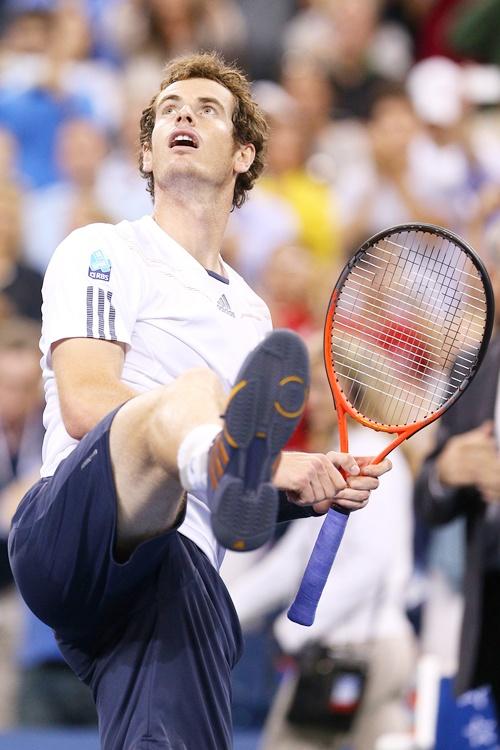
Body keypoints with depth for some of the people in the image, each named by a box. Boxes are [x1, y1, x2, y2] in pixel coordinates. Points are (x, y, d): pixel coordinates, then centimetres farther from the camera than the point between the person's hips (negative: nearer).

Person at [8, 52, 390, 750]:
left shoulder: (250, 313, 28)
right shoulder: (103, 251, 10)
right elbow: (85, 403, -6)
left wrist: (316, 489, 10)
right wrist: (262, 463, -12)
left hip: (187, 578, 6)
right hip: (67, 529, -6)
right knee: (195, 392, -36)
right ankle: (230, 457, -69)